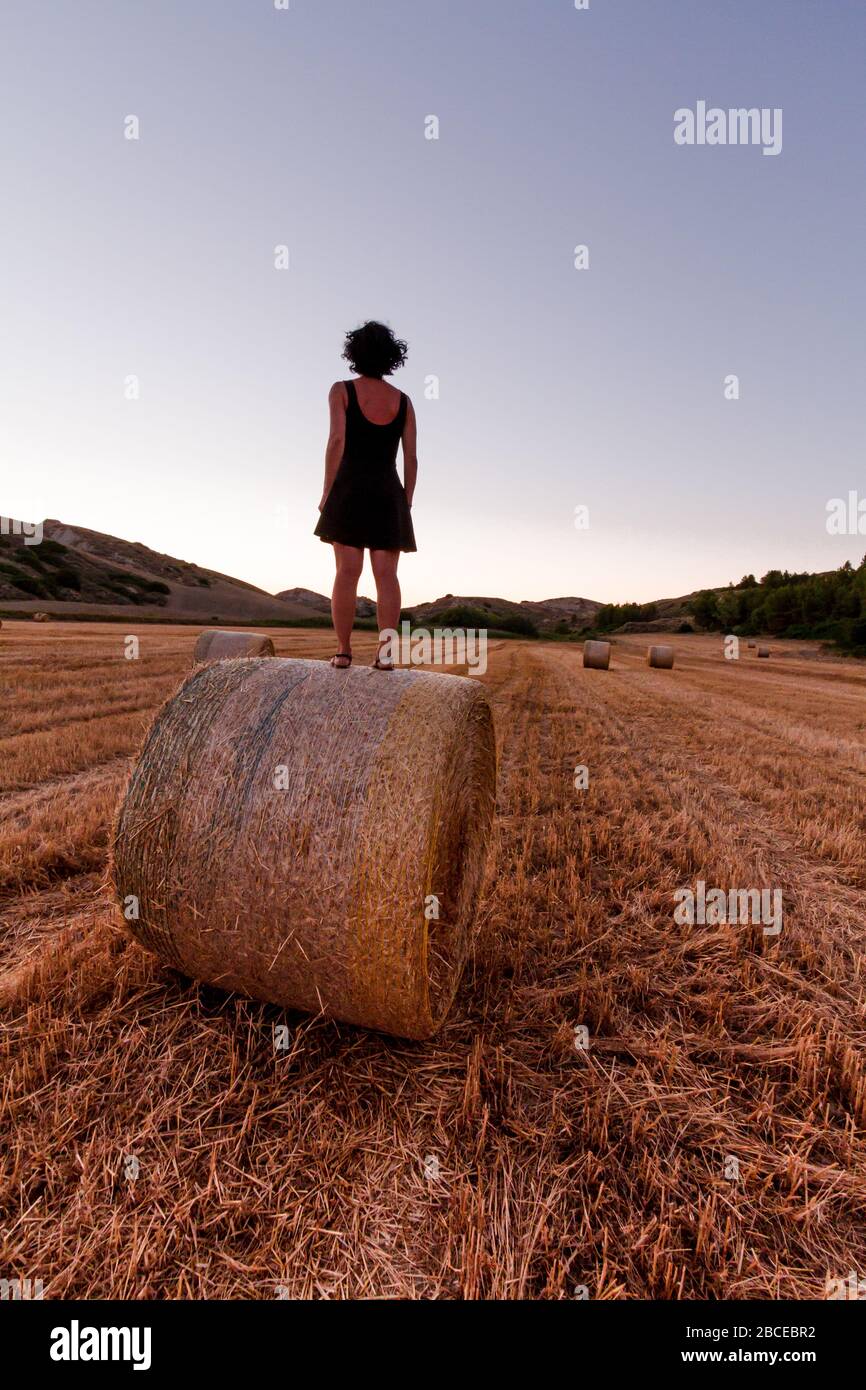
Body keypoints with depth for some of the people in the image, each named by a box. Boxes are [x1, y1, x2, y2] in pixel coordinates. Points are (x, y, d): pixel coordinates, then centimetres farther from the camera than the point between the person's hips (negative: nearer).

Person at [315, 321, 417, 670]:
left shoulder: (341, 390, 4)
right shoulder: (403, 400, 12)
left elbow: (337, 441, -9)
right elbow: (411, 458, 6)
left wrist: (326, 493, -5)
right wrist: (406, 505, 10)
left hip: (350, 490, -2)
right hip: (388, 494, 2)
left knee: (347, 572, -8)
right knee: (386, 574, -5)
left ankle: (343, 651, -11)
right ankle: (384, 652, -12)